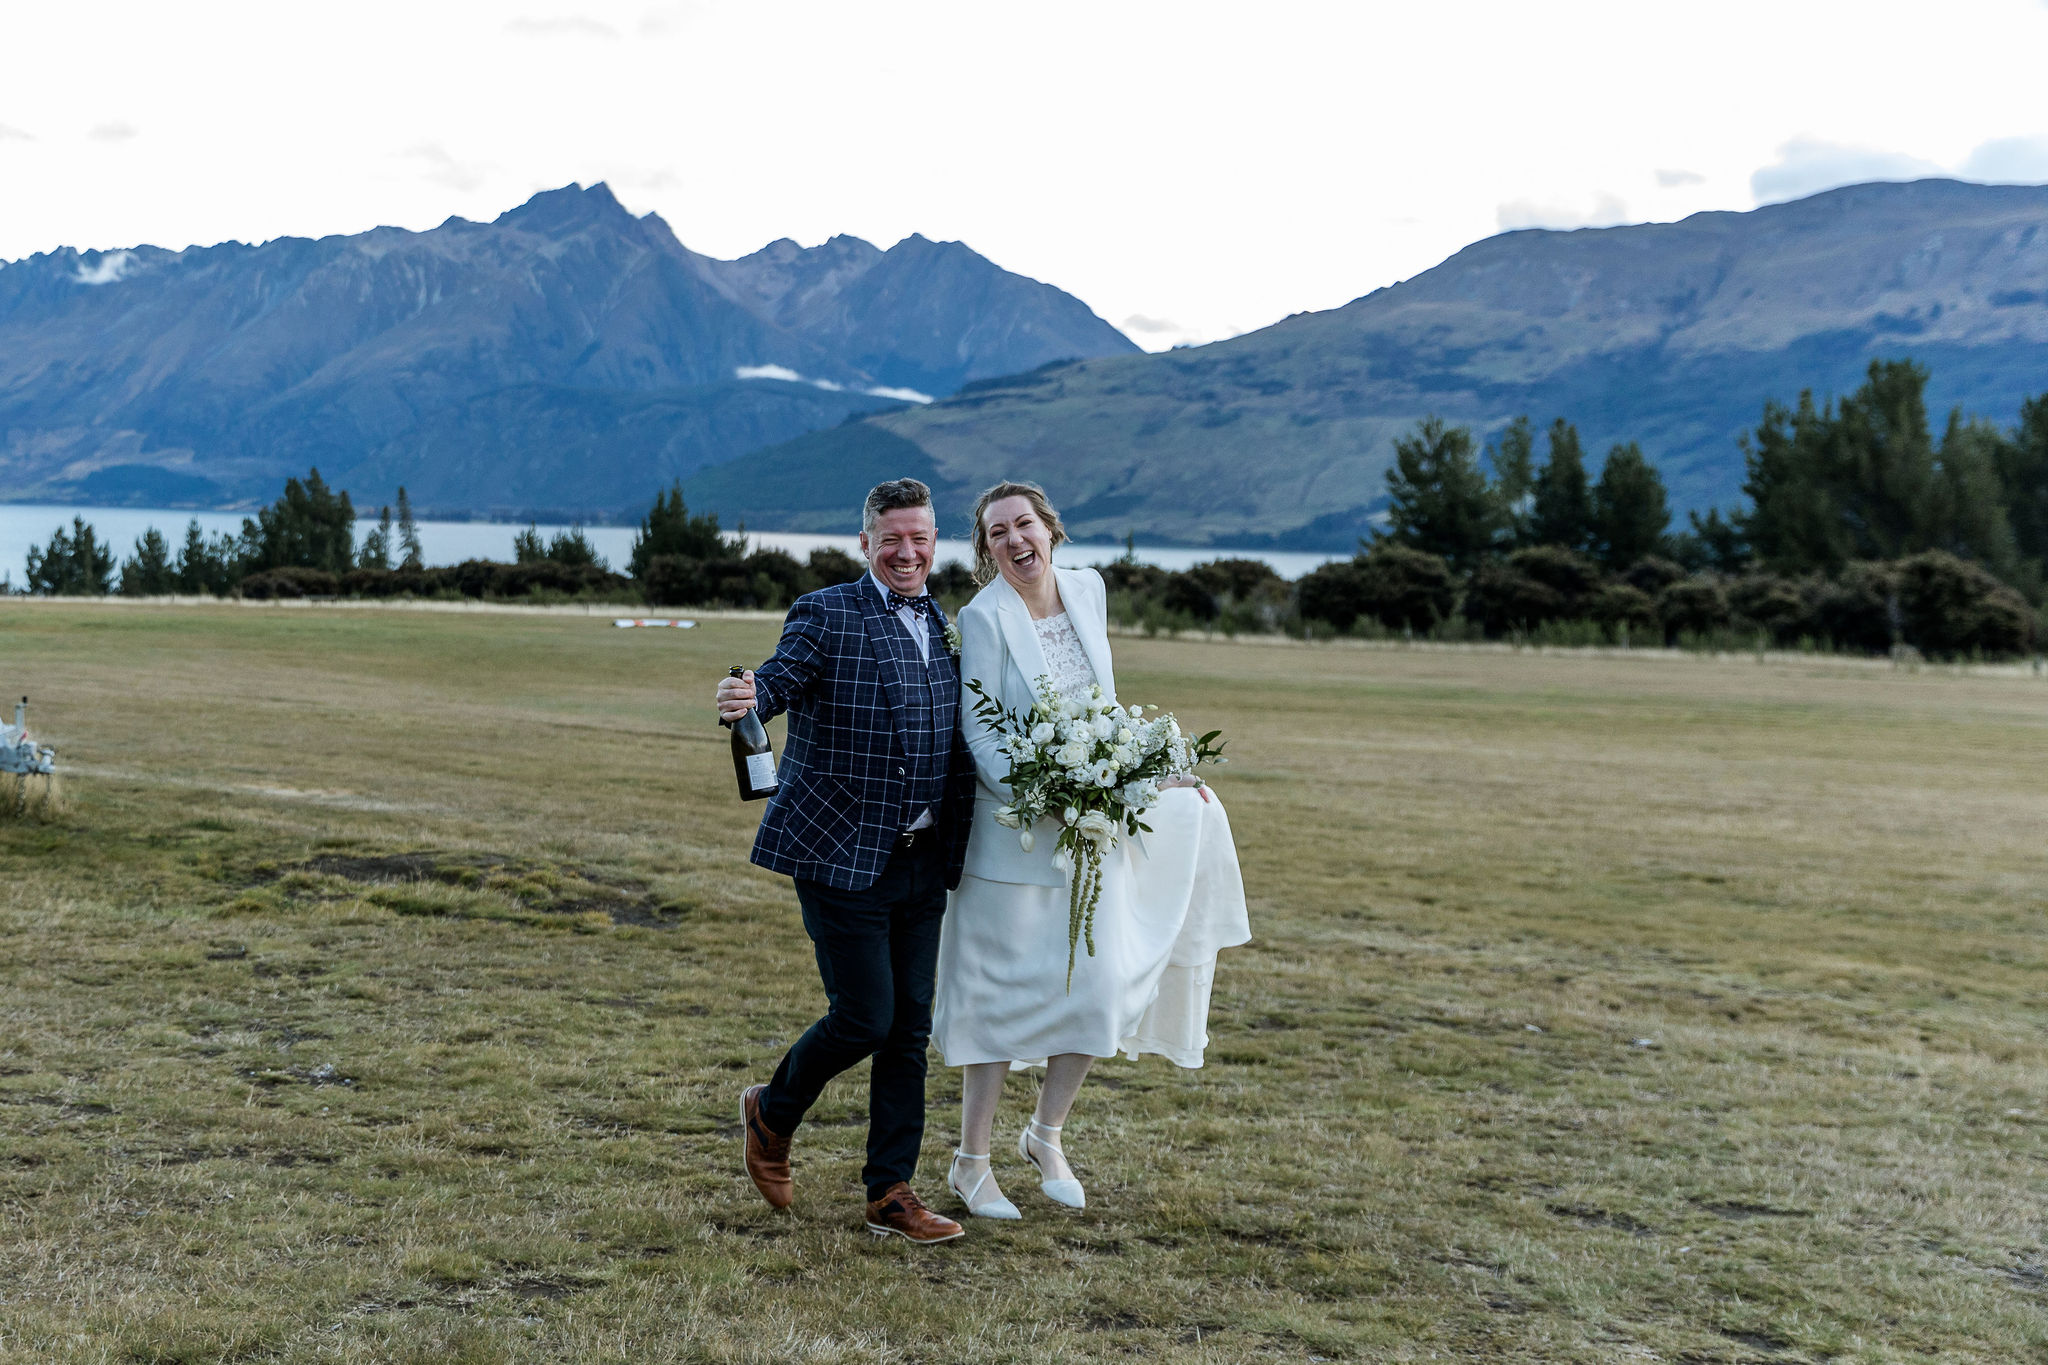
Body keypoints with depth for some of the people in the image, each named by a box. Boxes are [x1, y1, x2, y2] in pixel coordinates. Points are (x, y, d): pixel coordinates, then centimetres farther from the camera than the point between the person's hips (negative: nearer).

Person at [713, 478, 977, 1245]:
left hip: (922, 862, 6)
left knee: (910, 1026, 7)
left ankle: (891, 1194, 16)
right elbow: (782, 677, -23)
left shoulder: (945, 627, 13)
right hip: (843, 856, -6)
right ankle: (772, 1112, 23)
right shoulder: (826, 615, -6)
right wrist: (747, 700, -45)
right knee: (864, 1017, -6)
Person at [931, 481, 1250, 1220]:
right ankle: (972, 1162, 15)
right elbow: (979, 730, -15)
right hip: (1014, 828, -5)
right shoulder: (984, 617, -13)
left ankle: (1046, 1134, 26)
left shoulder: (1088, 590, 4)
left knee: (1095, 986, 5)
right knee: (1000, 992, 2)